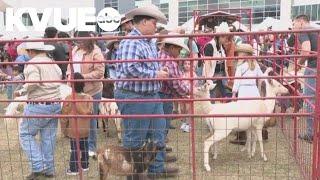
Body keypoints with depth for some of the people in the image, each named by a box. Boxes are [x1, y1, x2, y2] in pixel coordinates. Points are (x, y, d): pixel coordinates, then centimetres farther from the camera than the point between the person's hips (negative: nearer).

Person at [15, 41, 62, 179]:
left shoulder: (32, 63, -11)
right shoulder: (52, 62, 12)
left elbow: (33, 82, -25)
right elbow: (60, 77, 17)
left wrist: (22, 91, -10)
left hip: (38, 106, -7)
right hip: (55, 104, 7)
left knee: (25, 134, 9)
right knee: (48, 137, 14)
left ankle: (38, 167, 2)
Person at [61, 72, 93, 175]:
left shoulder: (69, 99, -16)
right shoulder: (89, 98, -7)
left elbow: (64, 116, -10)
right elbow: (90, 112, 1)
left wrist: (63, 129, 3)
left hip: (73, 130, -4)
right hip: (85, 129, 4)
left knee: (74, 149, 5)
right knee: (84, 147, 17)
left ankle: (73, 169, 12)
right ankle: (85, 165, 29)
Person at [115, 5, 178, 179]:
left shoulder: (150, 42, 13)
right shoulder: (130, 42, -18)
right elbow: (130, 69, -30)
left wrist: (160, 72, 3)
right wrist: (155, 74, -20)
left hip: (152, 95, 10)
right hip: (134, 97, -10)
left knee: (158, 134, 16)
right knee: (134, 139, 5)